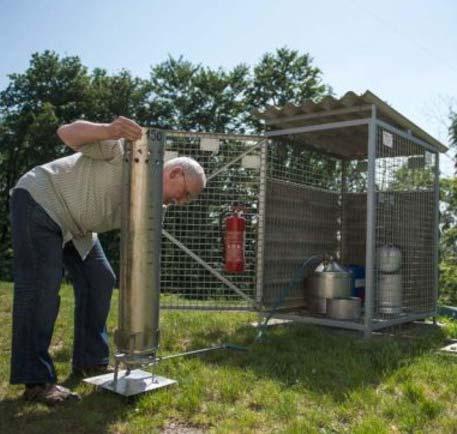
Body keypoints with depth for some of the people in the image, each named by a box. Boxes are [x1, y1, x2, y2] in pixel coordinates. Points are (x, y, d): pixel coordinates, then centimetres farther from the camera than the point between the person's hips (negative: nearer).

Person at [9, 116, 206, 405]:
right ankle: (36, 380, -10)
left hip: (74, 226, 9)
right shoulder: (127, 147, -21)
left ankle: (90, 361, 14)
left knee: (100, 280, 4)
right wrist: (108, 131, -48)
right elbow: (67, 133, -28)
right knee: (42, 286, -15)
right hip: (39, 200, -9)